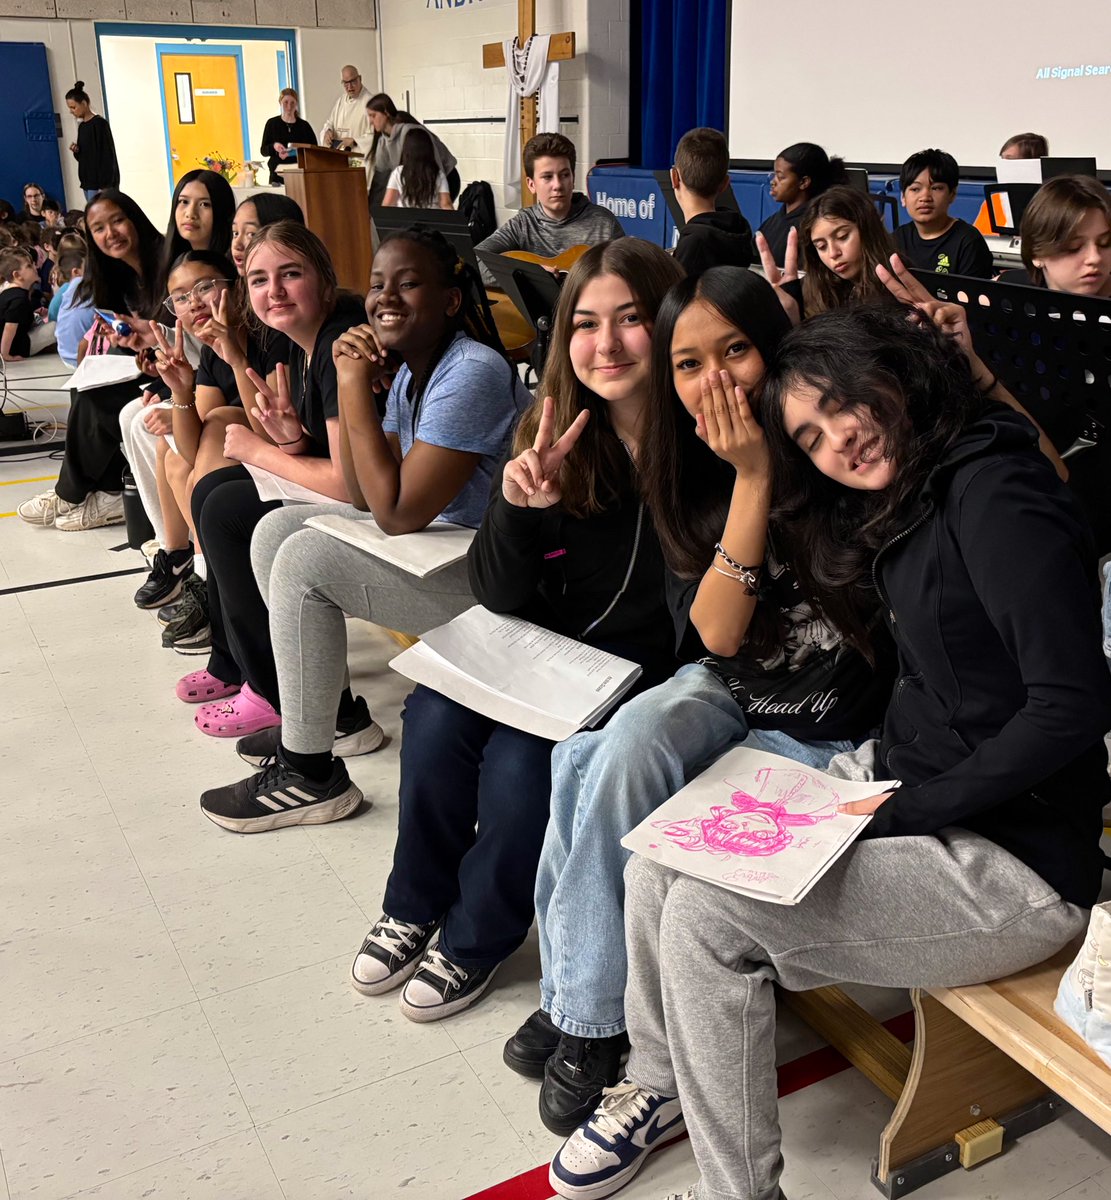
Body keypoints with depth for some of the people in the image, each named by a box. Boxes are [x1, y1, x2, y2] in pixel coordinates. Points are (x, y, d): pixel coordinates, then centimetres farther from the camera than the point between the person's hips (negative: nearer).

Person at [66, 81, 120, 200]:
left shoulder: (100, 124, -9)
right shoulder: (82, 126, 15)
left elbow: (107, 156, -14)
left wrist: (105, 187, -20)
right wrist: (76, 151, -1)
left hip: (101, 183, -8)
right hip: (88, 181, 8)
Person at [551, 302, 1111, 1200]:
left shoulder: (995, 498, -19)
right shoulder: (913, 503, 10)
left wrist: (902, 811, -18)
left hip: (1016, 863, -8)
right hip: (909, 795, 8)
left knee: (707, 914, -19)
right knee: (658, 867, -1)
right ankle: (659, 1082, 24)